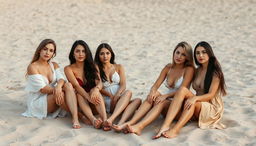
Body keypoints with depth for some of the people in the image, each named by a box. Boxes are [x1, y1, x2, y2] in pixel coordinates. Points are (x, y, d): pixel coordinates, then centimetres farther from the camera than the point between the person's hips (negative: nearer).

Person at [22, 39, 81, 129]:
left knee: (68, 85, -24)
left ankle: (75, 118, -39)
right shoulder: (32, 67, -10)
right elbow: (42, 89, -17)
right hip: (37, 102, -5)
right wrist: (56, 89, -26)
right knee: (60, 94, -33)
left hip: (53, 98, 5)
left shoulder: (54, 65, 10)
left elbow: (61, 79, -9)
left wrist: (59, 87, -32)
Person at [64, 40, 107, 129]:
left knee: (94, 91, -29)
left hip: (94, 106, 2)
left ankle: (105, 120, -52)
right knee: (79, 94, -32)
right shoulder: (69, 69, 1)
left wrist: (96, 88, -32)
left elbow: (99, 83, -6)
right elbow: (76, 86, -14)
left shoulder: (93, 67, 10)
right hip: (79, 105, -1)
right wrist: (88, 97, -33)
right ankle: (93, 120, -58)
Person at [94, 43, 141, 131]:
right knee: (128, 93, -32)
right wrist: (110, 96, -17)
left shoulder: (118, 67, 19)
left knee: (137, 101, -29)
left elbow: (123, 85, 5)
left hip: (120, 101, 3)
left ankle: (120, 124, -52)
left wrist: (116, 97, -15)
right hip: (106, 103, -3)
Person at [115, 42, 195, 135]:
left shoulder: (189, 69, -5)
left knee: (161, 102, -34)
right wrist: (152, 92, -21)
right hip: (167, 100, 5)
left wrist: (165, 96, -27)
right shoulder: (168, 67, 11)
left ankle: (139, 126, -55)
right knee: (152, 96, -25)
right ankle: (130, 123, -40)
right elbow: (156, 85, 2)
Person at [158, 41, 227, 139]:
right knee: (183, 89, -25)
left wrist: (195, 98, -33)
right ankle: (165, 126, -41)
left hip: (212, 108, -5)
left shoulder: (215, 72, -8)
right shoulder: (196, 71, 12)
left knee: (193, 103, -37)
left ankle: (175, 130, -51)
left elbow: (211, 95, -16)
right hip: (197, 107, 5)